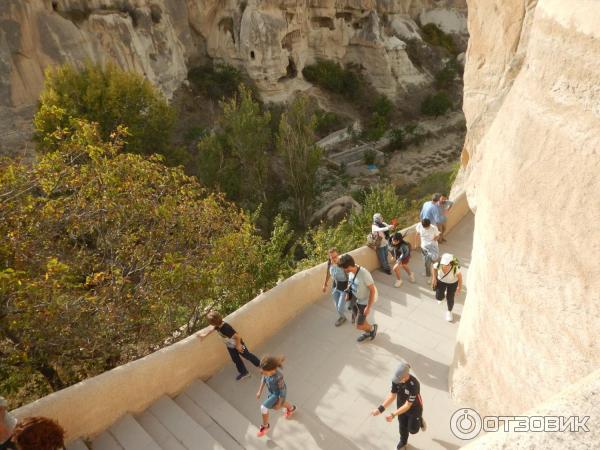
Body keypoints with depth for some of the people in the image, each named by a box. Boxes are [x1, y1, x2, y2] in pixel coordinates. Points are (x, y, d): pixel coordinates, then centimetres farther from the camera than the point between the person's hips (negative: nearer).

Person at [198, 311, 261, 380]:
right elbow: (212, 329, 8)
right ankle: (243, 372, 43)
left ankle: (260, 363, 40)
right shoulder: (218, 325, -19)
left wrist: (238, 345, -24)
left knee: (247, 355, 16)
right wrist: (204, 335, 9)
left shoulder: (226, 328, -45)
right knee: (235, 359, 22)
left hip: (237, 344, -7)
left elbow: (237, 336, -40)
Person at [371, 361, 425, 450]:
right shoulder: (396, 379, -25)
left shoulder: (414, 385, -42)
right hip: (401, 406, 5)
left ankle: (419, 420, 46)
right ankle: (403, 442, 52)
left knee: (413, 430, 14)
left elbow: (408, 405, -34)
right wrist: (380, 408, -22)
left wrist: (393, 415, -38)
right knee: (402, 426, 23)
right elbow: (392, 395, -14)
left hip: (414, 408, -4)